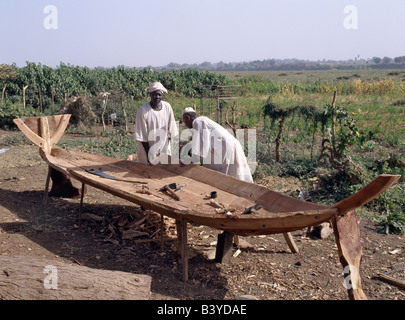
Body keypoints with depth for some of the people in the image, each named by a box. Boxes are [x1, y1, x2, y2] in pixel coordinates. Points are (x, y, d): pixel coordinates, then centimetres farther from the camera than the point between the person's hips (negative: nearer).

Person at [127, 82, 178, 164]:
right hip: (147, 150, -3)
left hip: (164, 149, 3)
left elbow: (171, 131, 2)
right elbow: (142, 137, -12)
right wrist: (150, 156, -12)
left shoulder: (167, 107, -5)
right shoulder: (142, 111, -15)